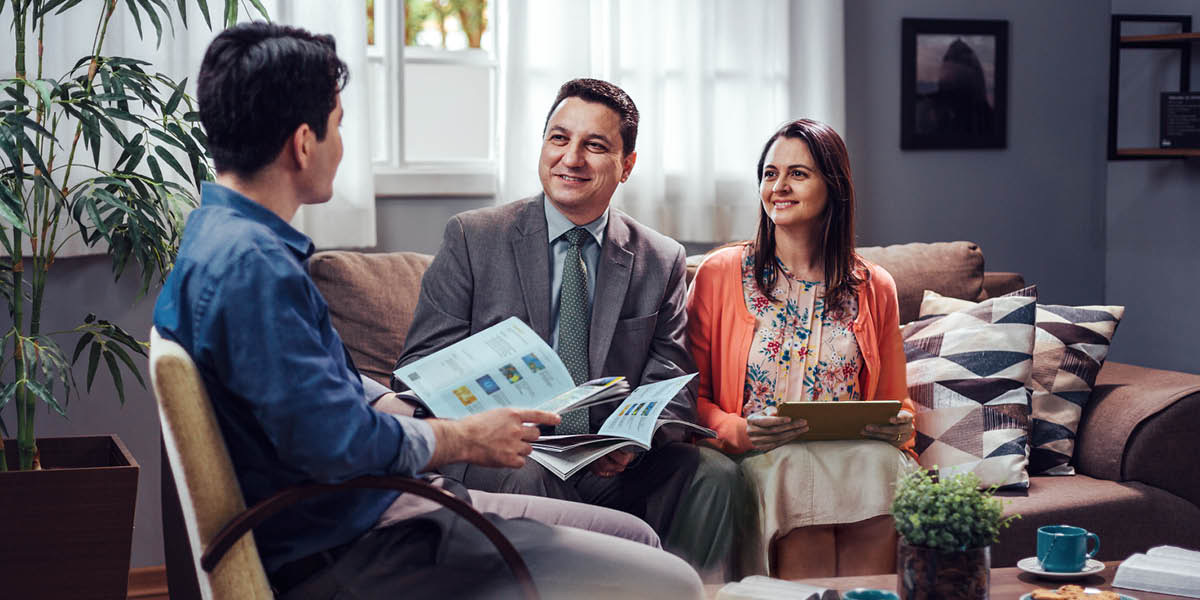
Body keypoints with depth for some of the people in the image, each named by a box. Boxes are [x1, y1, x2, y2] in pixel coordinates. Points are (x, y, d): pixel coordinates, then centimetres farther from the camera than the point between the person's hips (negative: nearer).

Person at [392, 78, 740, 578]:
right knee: (526, 476, -35)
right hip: (493, 458, -2)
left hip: (612, 467, 2)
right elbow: (420, 368, 0)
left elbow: (670, 386, 5)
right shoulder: (472, 238, 4)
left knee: (712, 472, -23)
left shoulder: (662, 261, 11)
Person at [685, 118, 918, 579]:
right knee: (800, 472, -34)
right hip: (760, 458, -2)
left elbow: (895, 399, 21)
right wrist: (737, 431, -13)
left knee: (877, 465, -32)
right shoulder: (719, 275, 8)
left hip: (857, 452, 2)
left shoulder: (874, 289, 16)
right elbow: (692, 397, 7)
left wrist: (899, 426, -2)